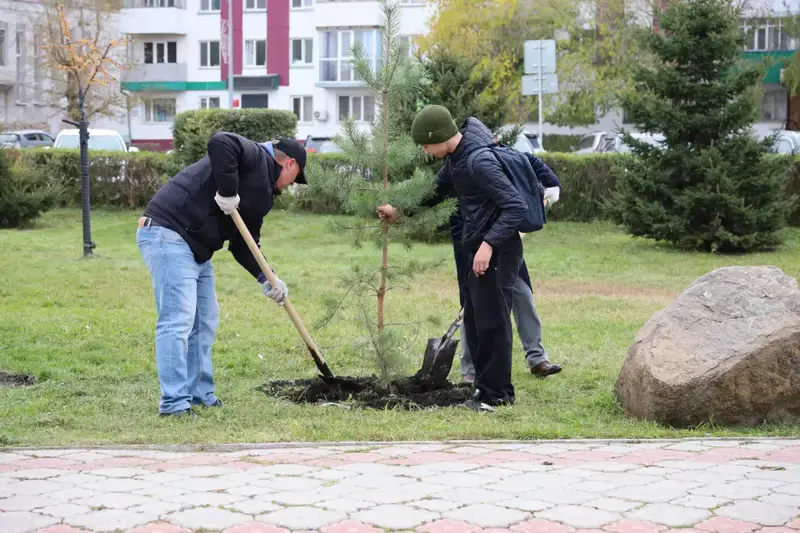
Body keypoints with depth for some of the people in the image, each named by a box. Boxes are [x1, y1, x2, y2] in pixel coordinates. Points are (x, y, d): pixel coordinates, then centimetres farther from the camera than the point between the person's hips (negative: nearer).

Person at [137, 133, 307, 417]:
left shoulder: (264, 193, 21)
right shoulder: (256, 157, -6)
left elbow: (243, 244, 18)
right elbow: (220, 142, -27)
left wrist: (265, 278, 5)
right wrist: (228, 191, -23)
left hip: (198, 250, 11)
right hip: (168, 233, -11)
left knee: (205, 322, 15)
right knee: (177, 320, -13)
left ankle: (200, 395, 23)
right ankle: (174, 404, -12)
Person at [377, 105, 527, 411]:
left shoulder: (478, 161, -24)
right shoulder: (454, 157, 6)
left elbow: (516, 206, -26)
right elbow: (438, 191, 24)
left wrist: (489, 244, -30)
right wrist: (400, 212, 21)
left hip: (497, 250, -10)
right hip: (476, 248, 10)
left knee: (491, 321, -6)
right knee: (474, 320, 13)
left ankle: (496, 393, 2)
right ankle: (486, 386, 22)